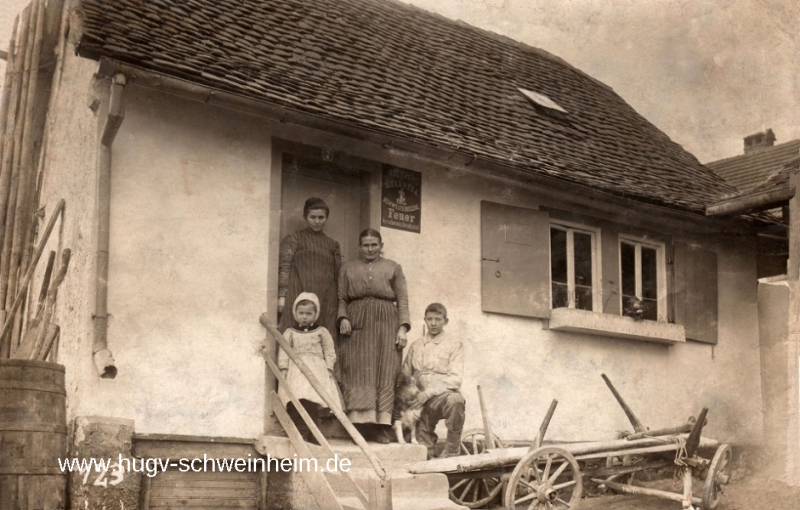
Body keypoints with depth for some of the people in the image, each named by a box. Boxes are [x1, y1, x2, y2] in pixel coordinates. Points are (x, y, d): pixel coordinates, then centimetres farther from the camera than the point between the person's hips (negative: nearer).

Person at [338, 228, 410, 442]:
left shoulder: (393, 268, 17)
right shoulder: (348, 268, 20)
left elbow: (402, 300, 10)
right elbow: (342, 299, 14)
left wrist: (403, 327, -3)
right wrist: (343, 318, -5)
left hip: (386, 324, 0)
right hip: (357, 324, 0)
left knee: (385, 373, -9)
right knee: (358, 373, -12)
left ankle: (382, 426, -12)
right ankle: (361, 423, -18)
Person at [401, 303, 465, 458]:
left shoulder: (454, 344, 7)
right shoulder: (416, 345, 19)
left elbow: (455, 379, -5)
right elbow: (405, 376, 17)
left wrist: (428, 393, -16)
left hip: (443, 396, -3)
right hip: (420, 401, 3)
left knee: (455, 399, -37)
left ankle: (451, 452, -25)